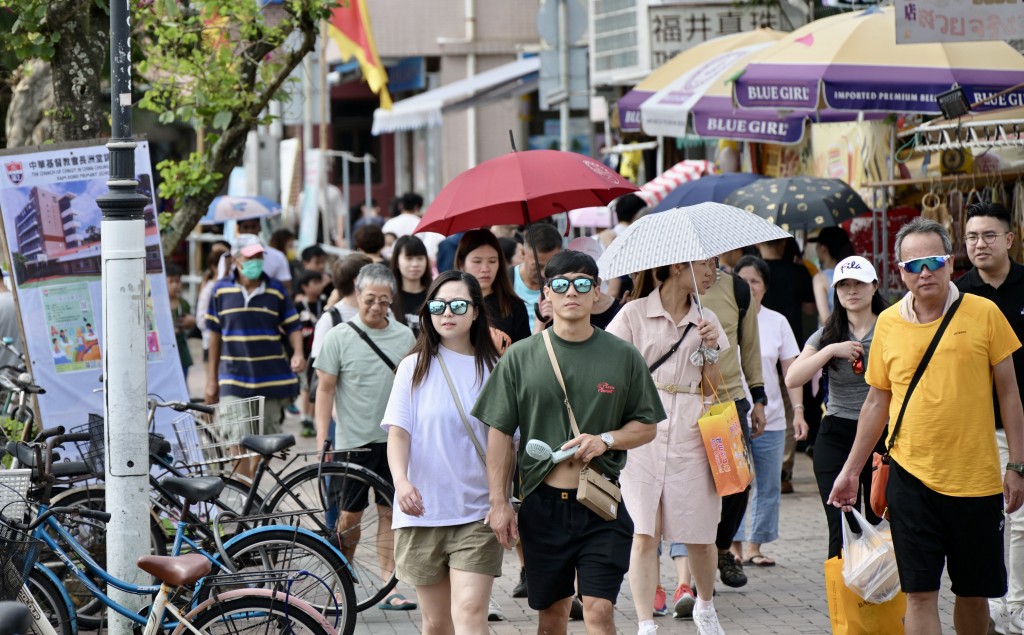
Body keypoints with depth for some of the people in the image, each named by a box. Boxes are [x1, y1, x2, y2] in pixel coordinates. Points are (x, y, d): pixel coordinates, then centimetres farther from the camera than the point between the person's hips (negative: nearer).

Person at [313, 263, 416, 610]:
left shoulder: (405, 336, 7)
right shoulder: (339, 337, -3)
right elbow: (325, 389, -2)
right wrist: (322, 439, -7)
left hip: (396, 439, 3)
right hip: (354, 439, -3)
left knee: (390, 512, 4)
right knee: (350, 515, 3)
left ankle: (389, 585, 8)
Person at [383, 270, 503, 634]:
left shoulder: (493, 370, 4)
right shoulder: (414, 368, 3)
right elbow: (398, 431, -4)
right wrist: (401, 480, -22)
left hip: (478, 512, -1)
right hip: (423, 510, 1)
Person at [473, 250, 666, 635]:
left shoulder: (623, 357, 2)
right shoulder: (520, 357, 2)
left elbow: (647, 427, 8)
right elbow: (500, 432, 4)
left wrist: (605, 440, -11)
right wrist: (498, 502, -1)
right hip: (543, 502, 1)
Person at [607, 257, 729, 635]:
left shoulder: (705, 320, 12)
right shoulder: (635, 314, 1)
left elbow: (712, 389, 13)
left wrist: (711, 349, -3)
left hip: (691, 435, 3)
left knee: (699, 535, 6)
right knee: (644, 534, -8)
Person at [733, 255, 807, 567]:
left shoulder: (777, 322, 8)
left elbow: (791, 372, 9)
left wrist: (798, 411, 1)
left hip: (770, 419, 3)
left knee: (768, 486, 5)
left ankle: (754, 546, 14)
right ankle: (734, 545, 2)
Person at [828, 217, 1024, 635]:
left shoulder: (983, 314, -2)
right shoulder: (888, 323, 4)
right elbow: (876, 402, 13)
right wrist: (851, 470, 14)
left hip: (975, 479, -1)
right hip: (911, 479, 1)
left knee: (973, 592, 9)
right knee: (919, 593, -4)